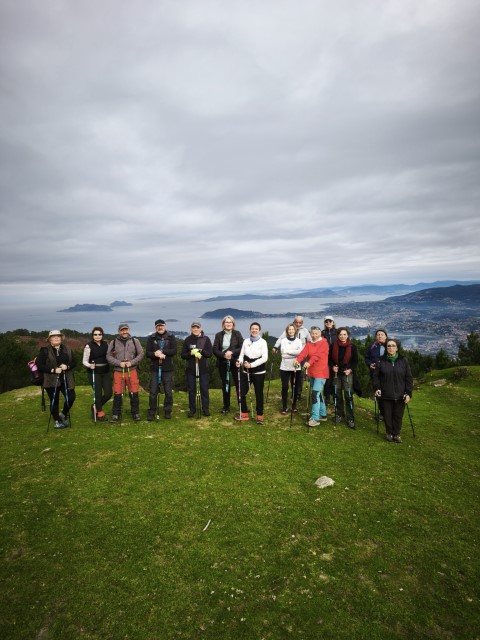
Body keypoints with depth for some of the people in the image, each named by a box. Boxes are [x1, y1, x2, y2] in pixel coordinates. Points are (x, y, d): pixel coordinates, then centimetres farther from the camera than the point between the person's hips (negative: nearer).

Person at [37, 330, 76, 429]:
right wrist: (53, 370, -18)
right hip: (51, 380, -3)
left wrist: (67, 366, -13)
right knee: (54, 401, 5)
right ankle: (57, 421, 22)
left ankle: (63, 414, 24)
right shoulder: (45, 350, -4)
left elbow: (74, 362, 9)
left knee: (71, 397, -4)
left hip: (66, 380, 3)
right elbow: (39, 365, -9)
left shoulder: (67, 349, 7)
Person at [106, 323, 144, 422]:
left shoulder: (135, 341, 4)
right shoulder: (113, 342, 4)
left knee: (134, 393, 3)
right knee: (117, 394, 3)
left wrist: (131, 362, -10)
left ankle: (135, 413, 16)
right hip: (118, 372, 0)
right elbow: (108, 356, 2)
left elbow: (141, 354, 3)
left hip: (132, 371, 0)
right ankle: (116, 414, 16)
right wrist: (119, 363, -11)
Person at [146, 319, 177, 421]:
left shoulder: (171, 337, 3)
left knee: (168, 391, 5)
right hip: (155, 368, 1)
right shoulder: (151, 338, 6)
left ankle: (168, 411, 20)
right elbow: (148, 353, -2)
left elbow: (174, 351, -9)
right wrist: (156, 354, -20)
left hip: (167, 368, 0)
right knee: (153, 392, 2)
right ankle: (151, 412, 14)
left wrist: (162, 351, -17)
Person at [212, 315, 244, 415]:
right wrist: (223, 355, -19)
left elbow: (242, 348, -5)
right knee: (225, 385, 10)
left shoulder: (237, 334, 1)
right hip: (223, 363, 1)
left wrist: (232, 352, -19)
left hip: (235, 362, -1)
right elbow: (215, 350, -2)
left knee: (238, 384, 0)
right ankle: (226, 406, 21)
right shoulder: (218, 335, 3)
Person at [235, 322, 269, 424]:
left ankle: (260, 416, 17)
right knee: (242, 392, 4)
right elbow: (242, 354, 8)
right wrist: (239, 361, -15)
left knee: (259, 394, 4)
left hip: (258, 372, -4)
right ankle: (244, 414, 21)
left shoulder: (262, 342, -6)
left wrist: (251, 365, -19)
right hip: (246, 371, 4)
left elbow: (265, 358, -12)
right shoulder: (246, 341, 6)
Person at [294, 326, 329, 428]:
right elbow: (304, 352, -13)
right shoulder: (309, 344, 7)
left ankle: (315, 419, -8)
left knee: (315, 394, -13)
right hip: (311, 372, 7)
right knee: (318, 393, 16)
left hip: (321, 373, -6)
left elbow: (317, 354, -27)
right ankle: (323, 415, 30)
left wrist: (309, 362, -43)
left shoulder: (324, 343, -9)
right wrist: (297, 360, -33)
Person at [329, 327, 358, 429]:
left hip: (347, 373, -2)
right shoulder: (333, 346, -1)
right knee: (337, 394, 10)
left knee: (348, 395, -5)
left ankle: (350, 418, 3)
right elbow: (329, 358, 9)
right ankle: (339, 414, 25)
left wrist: (350, 369, -12)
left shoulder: (352, 346, -5)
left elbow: (356, 360, 1)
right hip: (336, 373, 3)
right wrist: (332, 366, -8)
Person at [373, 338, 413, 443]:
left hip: (400, 395, 0)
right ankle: (389, 433, 26)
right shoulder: (381, 361, 0)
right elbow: (376, 376, 5)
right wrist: (376, 388, -9)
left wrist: (408, 393, -3)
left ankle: (396, 434, 26)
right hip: (386, 394, 0)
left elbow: (409, 378, 3)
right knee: (387, 415, 9)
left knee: (398, 415, 8)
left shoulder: (403, 361, 2)